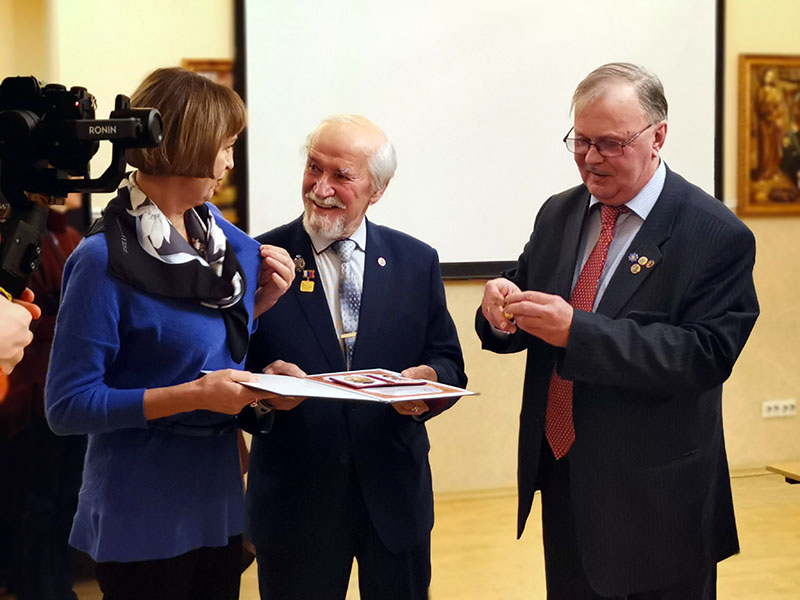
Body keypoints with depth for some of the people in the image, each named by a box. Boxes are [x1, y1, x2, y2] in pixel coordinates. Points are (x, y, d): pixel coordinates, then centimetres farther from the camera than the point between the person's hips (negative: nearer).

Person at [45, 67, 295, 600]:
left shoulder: (217, 231, 4)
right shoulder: (105, 260, -18)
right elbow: (68, 405, -18)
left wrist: (262, 298, -4)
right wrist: (194, 395, -23)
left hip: (218, 498, 7)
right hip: (144, 516, -7)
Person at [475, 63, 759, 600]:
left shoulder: (717, 236, -12)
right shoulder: (557, 215, 7)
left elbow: (706, 354, -22)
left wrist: (576, 331, -29)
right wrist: (504, 311, -15)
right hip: (560, 479, 5)